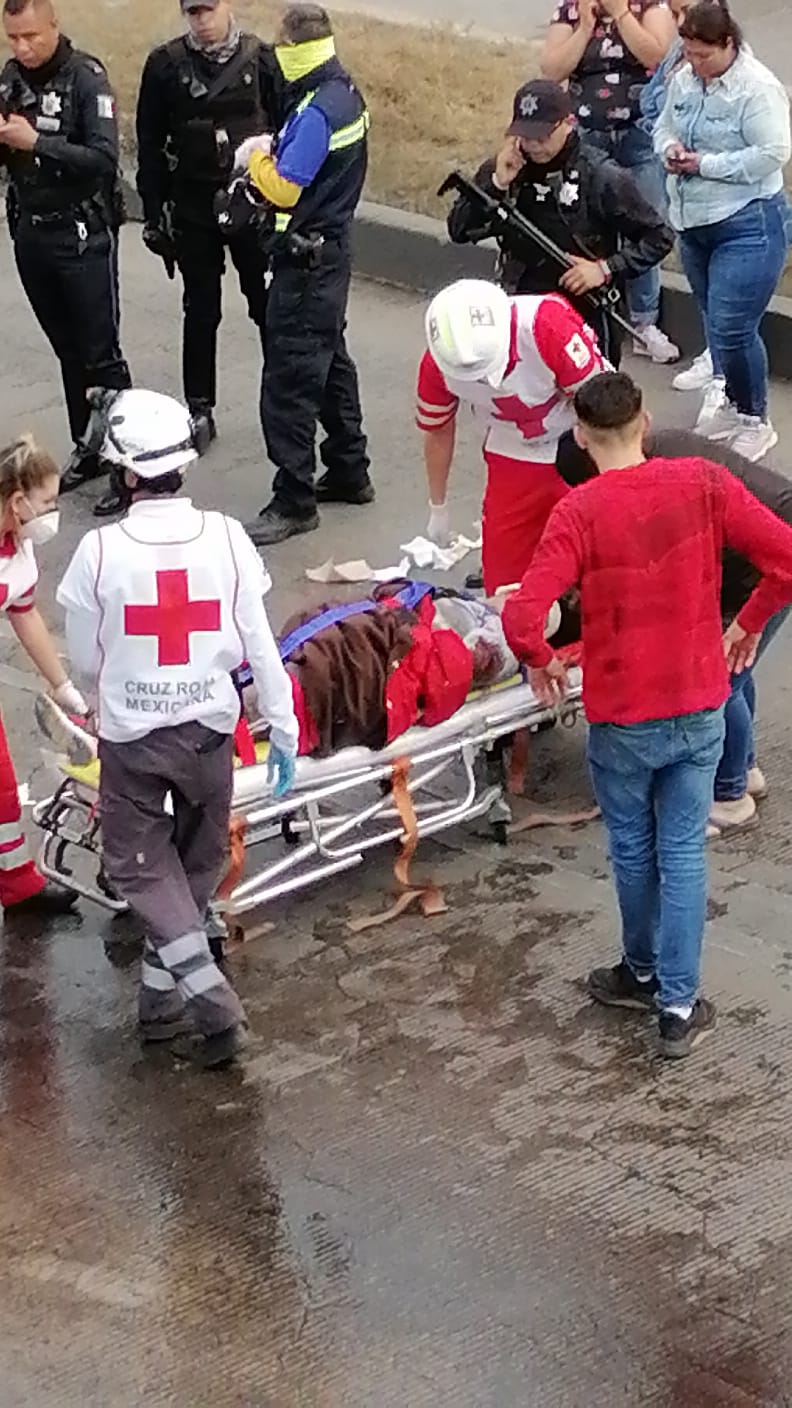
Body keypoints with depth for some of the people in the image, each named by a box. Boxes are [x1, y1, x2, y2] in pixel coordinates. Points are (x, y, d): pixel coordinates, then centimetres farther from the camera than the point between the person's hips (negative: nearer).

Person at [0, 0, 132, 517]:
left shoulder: (86, 77, -13)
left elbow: (104, 158, -23)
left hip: (83, 236, -6)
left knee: (101, 354, -2)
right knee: (68, 352, 13)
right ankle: (88, 450, 23)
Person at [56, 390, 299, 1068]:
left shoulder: (99, 550, -16)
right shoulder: (225, 537, -13)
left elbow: (86, 660, -3)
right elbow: (258, 644, -8)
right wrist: (284, 726, 4)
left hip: (129, 733, -2)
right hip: (209, 727, 2)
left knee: (140, 864, 13)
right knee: (199, 860, 21)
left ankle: (208, 991, -3)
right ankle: (162, 993, 29)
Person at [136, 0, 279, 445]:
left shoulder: (261, 59, -4)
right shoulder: (166, 64, -2)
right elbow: (150, 144, 2)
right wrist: (155, 212, 0)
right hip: (193, 208, 1)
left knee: (268, 305, 6)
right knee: (201, 311, 9)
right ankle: (200, 407, 17)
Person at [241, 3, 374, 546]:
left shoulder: (314, 110, -23)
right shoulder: (346, 94, 8)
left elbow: (284, 188, -23)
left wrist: (257, 159, -5)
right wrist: (272, 163, 2)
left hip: (307, 259, -11)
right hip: (333, 247, 11)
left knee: (289, 378, -7)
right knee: (330, 362, 21)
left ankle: (294, 502, -4)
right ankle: (349, 474, 32)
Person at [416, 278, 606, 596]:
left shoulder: (546, 324, -34)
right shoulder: (438, 365, -19)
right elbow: (437, 432, 1)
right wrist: (438, 508, 14)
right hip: (515, 457, 3)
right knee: (502, 584, 1)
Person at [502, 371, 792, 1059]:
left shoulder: (579, 512, -17)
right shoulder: (704, 483, -10)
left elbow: (521, 617, -26)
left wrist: (541, 662, -4)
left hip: (623, 718, -2)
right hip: (700, 709, 2)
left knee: (633, 851, 19)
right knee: (683, 854, 11)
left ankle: (644, 972, 38)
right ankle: (679, 1006, 15)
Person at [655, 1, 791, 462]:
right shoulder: (684, 78, 4)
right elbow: (664, 126, 17)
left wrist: (705, 164, -21)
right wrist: (670, 148, -7)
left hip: (748, 226, -8)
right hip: (694, 223, 8)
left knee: (731, 329, -9)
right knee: (717, 325, 17)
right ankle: (733, 406, 34)